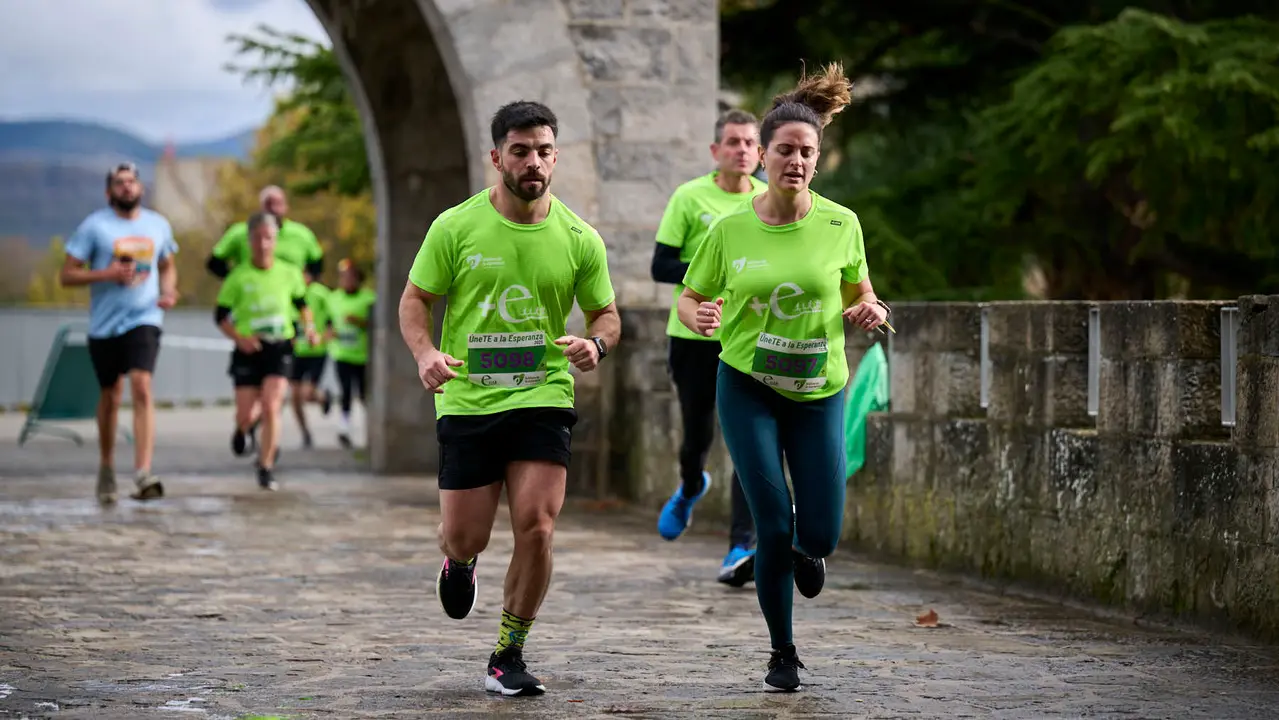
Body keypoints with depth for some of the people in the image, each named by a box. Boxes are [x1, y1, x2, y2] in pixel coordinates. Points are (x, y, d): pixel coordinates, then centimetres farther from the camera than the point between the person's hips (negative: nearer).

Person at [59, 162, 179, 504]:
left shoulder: (158, 225, 8)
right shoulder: (94, 225, -2)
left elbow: (167, 266, 24)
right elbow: (66, 275, -4)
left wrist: (168, 291, 3)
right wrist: (107, 274, -17)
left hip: (144, 319, 0)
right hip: (104, 323, 0)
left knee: (142, 387, -18)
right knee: (110, 397, 10)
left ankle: (143, 472, -24)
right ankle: (106, 468, 31)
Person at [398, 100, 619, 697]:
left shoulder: (578, 239, 0)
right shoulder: (456, 227, -4)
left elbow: (606, 314, 11)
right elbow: (415, 300, 4)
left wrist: (595, 345, -13)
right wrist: (425, 353, -16)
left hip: (543, 397, 0)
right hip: (467, 400, 0)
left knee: (535, 529, -13)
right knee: (466, 538, 3)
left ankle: (508, 658, 6)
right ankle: (459, 561, 44)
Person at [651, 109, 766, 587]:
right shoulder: (689, 198, -5)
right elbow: (660, 266, -7)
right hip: (694, 336, -1)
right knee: (697, 437, 11)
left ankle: (740, 549, -14)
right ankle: (691, 489, 47)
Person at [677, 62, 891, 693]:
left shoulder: (840, 226, -4)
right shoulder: (731, 228, -6)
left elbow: (859, 295, 11)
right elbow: (690, 297, 6)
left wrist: (870, 311, -13)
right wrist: (700, 317, -17)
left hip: (818, 392, 1)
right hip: (746, 387, -1)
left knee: (820, 536, -3)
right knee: (773, 524, -9)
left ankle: (805, 550, 38)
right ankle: (782, 653, 11)